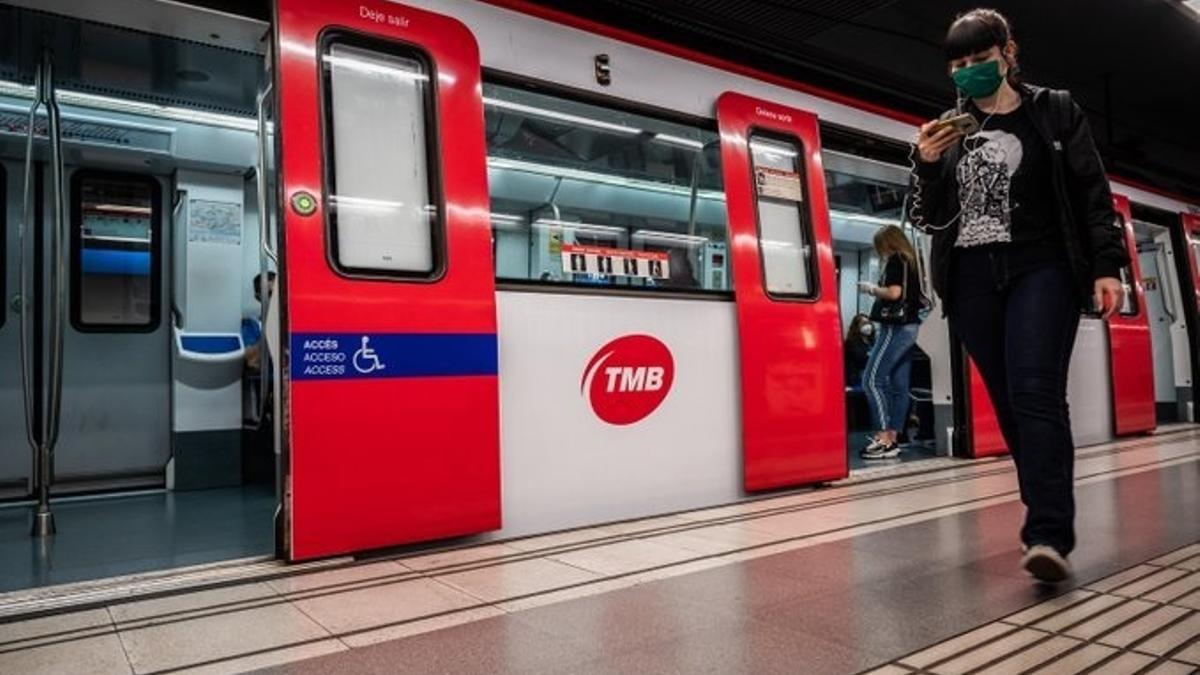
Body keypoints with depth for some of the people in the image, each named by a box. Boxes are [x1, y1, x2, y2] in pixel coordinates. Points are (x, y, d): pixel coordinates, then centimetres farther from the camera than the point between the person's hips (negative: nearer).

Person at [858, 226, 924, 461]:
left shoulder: (895, 260, -5)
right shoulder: (911, 261, 19)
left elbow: (894, 293, -16)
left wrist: (872, 288, -1)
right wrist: (876, 291, 18)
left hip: (896, 327, -9)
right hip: (910, 326, 9)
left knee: (872, 380, -12)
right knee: (899, 385, 4)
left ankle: (885, 438, -17)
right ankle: (891, 438, 3)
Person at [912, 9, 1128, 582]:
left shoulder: (1055, 112, 9)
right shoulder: (948, 130, 14)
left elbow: (1093, 195, 5)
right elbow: (930, 220, 10)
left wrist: (1107, 265, -5)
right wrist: (926, 166, -7)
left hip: (1042, 270, -2)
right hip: (972, 281, 3)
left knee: (1036, 394, -17)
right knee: (1008, 403, 2)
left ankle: (1048, 535, -19)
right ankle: (1051, 519, 15)